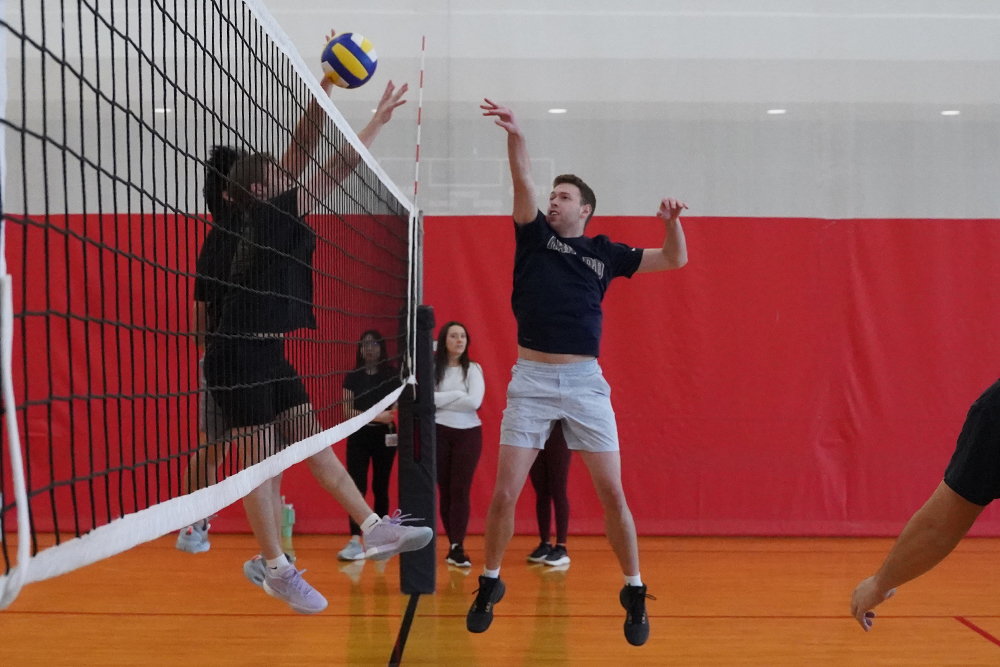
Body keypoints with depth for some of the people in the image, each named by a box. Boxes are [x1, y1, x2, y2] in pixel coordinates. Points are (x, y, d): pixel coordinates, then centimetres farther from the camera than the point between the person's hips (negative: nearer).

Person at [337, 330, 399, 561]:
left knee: (380, 487, 7)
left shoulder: (392, 374, 1)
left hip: (384, 435, 0)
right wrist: (376, 416, -17)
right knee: (357, 487, -9)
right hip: (358, 436, 0)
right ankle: (355, 542, -13)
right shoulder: (352, 377, 3)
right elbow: (347, 411, -4)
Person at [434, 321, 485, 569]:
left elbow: (474, 402, -14)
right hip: (439, 433, 0)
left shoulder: (473, 369, 0)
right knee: (445, 490, 5)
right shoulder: (432, 368, -2)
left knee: (460, 491, -4)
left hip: (468, 434, 0)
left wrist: (441, 399, -10)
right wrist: (458, 395, -13)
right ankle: (454, 545, 13)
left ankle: (457, 548, -5)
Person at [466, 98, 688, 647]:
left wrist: (672, 221, -6)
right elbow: (522, 181, -8)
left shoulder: (604, 253, 11)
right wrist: (515, 135, -23)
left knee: (612, 494, 0)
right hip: (531, 380, 0)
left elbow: (674, 260, 13)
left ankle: (634, 593, 18)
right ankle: (490, 583, 21)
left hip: (585, 381, 0)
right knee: (504, 493, -1)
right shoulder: (534, 235, 8)